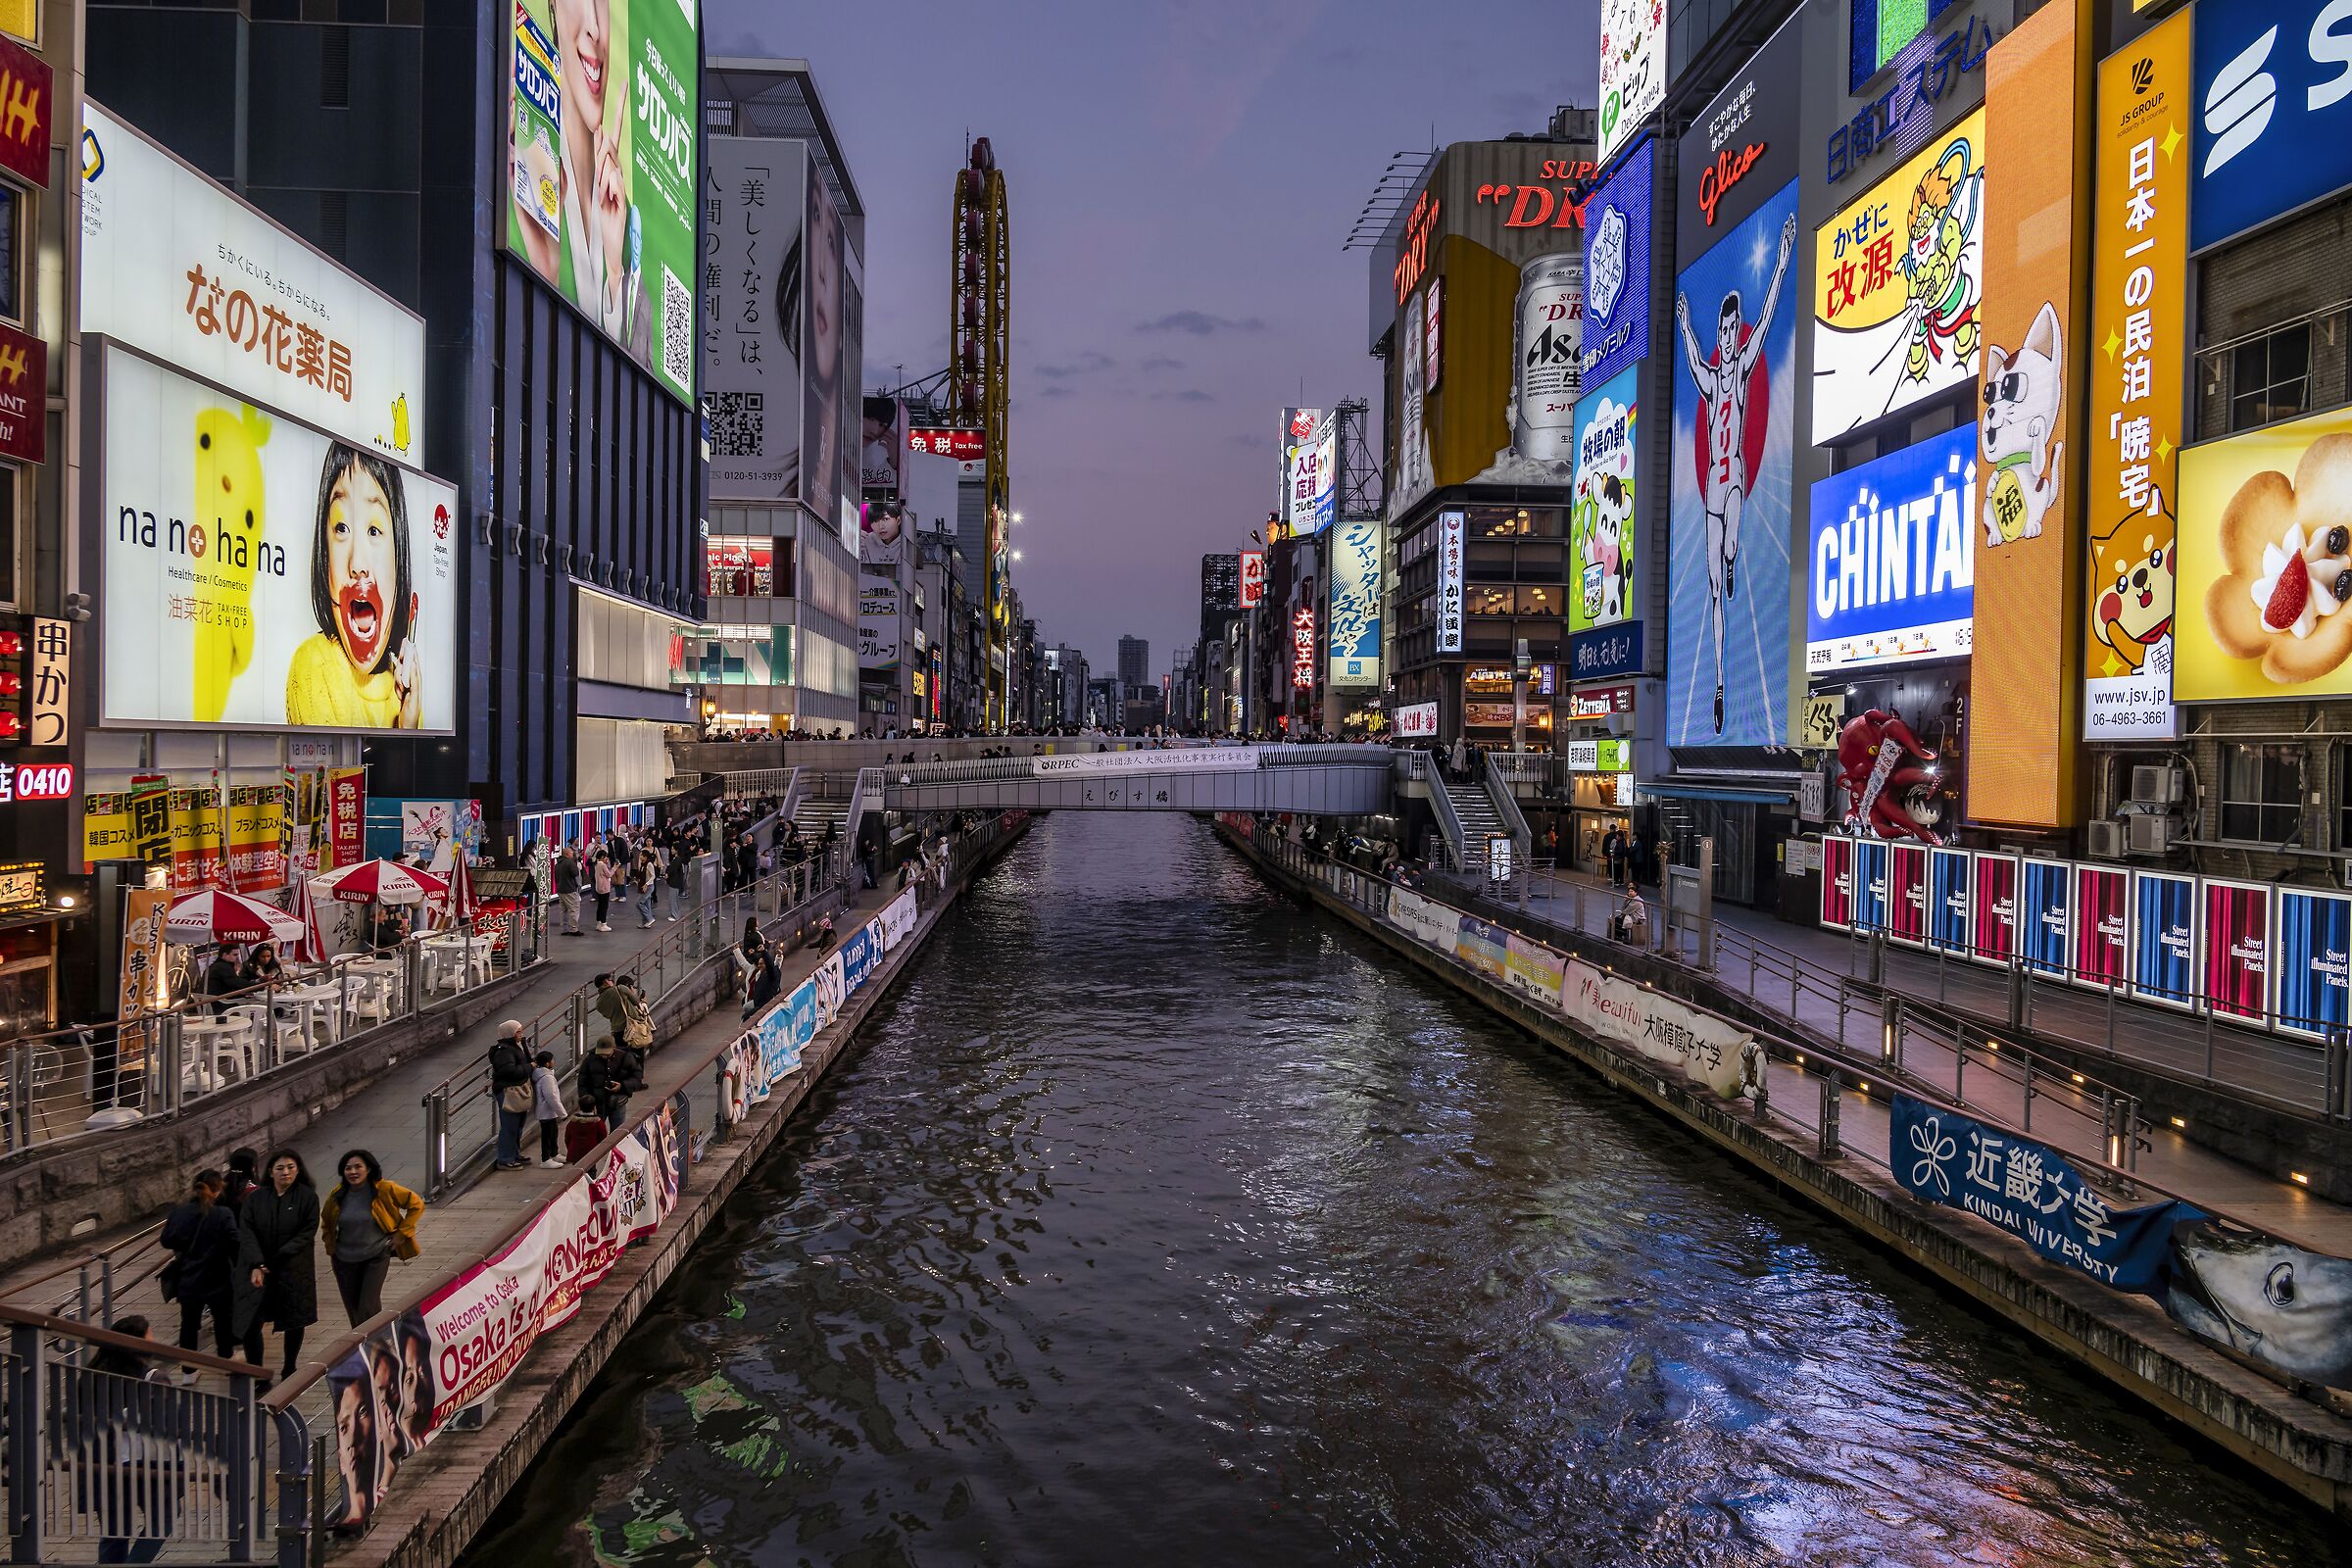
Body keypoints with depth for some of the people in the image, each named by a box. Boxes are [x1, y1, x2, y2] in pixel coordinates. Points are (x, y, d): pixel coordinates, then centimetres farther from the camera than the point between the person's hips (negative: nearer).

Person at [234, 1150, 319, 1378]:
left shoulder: (307, 1197, -4)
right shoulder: (255, 1197, 1)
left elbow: (308, 1232, -8)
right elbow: (246, 1232, -6)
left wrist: (279, 1258, -17)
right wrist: (257, 1265, -19)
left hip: (294, 1271, -1)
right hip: (257, 1269, 1)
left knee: (294, 1321, 9)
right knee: (250, 1322, -7)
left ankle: (289, 1370, 27)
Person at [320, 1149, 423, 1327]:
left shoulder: (385, 1189, -13)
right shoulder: (338, 1195, -3)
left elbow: (416, 1204, -4)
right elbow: (326, 1223, 18)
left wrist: (402, 1233, -7)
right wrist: (331, 1249, 12)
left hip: (377, 1256, -4)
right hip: (345, 1260, 4)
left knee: (368, 1308, -15)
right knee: (353, 1310, 10)